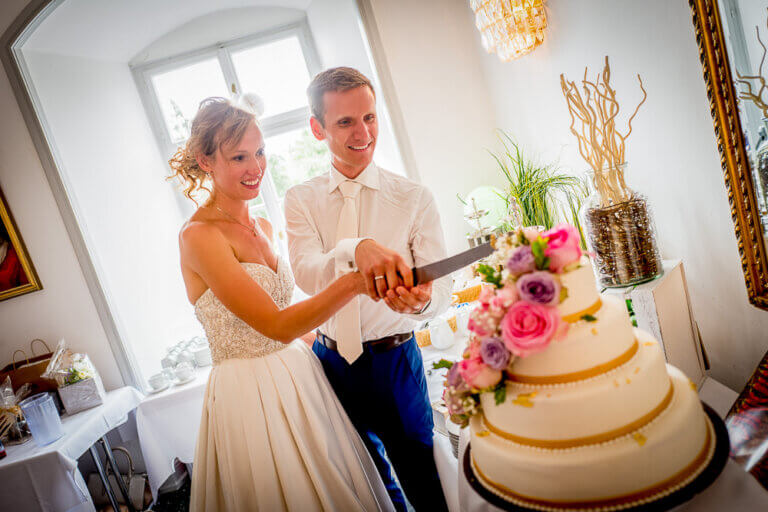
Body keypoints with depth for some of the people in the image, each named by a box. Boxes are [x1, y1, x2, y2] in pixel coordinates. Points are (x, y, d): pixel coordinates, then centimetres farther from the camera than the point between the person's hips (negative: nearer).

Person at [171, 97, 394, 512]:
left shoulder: (262, 227, 8)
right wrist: (353, 282, -34)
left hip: (298, 377, 7)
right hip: (249, 395, -7)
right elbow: (276, 326, -25)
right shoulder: (198, 235, -18)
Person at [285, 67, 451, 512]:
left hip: (395, 361, -2)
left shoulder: (414, 198, -8)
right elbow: (306, 273, -19)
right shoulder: (301, 200, -2)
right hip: (331, 361, 3)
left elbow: (442, 284, -14)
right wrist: (355, 249, -41)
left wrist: (421, 300, -39)